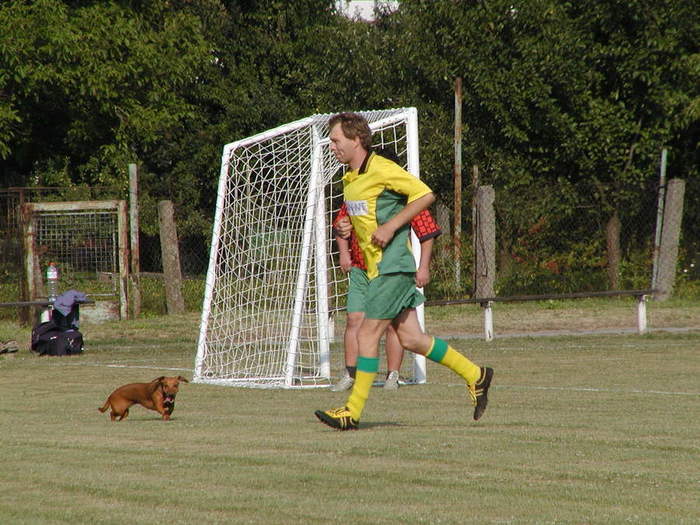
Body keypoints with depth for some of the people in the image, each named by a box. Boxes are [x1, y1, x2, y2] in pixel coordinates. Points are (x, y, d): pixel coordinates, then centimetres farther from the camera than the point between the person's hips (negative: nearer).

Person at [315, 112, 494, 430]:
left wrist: (390, 227, -19)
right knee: (410, 338, 7)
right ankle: (475, 376, 18)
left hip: (392, 266, -9)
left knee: (368, 335, -9)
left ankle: (353, 412, -5)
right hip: (374, 268, 9)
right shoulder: (350, 178, 14)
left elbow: (425, 194, -14)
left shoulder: (381, 169, -14)